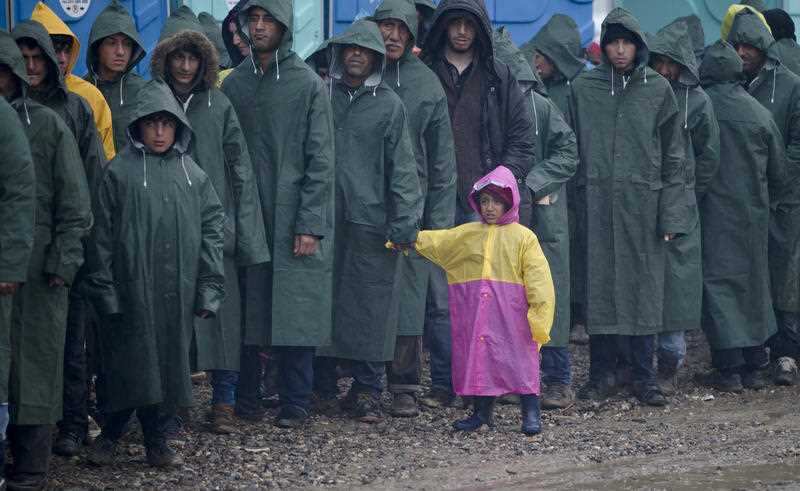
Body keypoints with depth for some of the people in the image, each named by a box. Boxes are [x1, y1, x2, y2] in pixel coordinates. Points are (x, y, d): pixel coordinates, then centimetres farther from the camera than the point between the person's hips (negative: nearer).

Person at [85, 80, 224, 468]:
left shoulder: (192, 173, 8)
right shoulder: (120, 171, -1)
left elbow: (211, 228, 7)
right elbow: (103, 234, -2)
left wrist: (210, 286, 0)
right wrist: (104, 288, -6)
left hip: (177, 290, 3)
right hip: (132, 286, -3)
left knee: (169, 362, 6)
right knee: (131, 362, -1)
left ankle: (156, 438, 17)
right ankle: (111, 433, 15)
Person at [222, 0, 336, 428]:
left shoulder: (307, 84, -1)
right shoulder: (234, 84, 9)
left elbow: (320, 160, -4)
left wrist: (310, 225, -10)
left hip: (294, 222, -3)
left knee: (296, 312, -2)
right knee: (247, 310, 3)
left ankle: (295, 403, 5)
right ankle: (245, 397, 12)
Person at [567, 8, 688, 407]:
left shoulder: (658, 90, 5)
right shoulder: (583, 89, 5)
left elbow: (673, 156, 6)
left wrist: (672, 213, 0)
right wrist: (572, 203, 1)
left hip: (643, 202, 0)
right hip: (596, 203, 0)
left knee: (645, 287, 0)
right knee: (600, 285, 2)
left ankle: (644, 375, 6)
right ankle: (603, 371, 10)